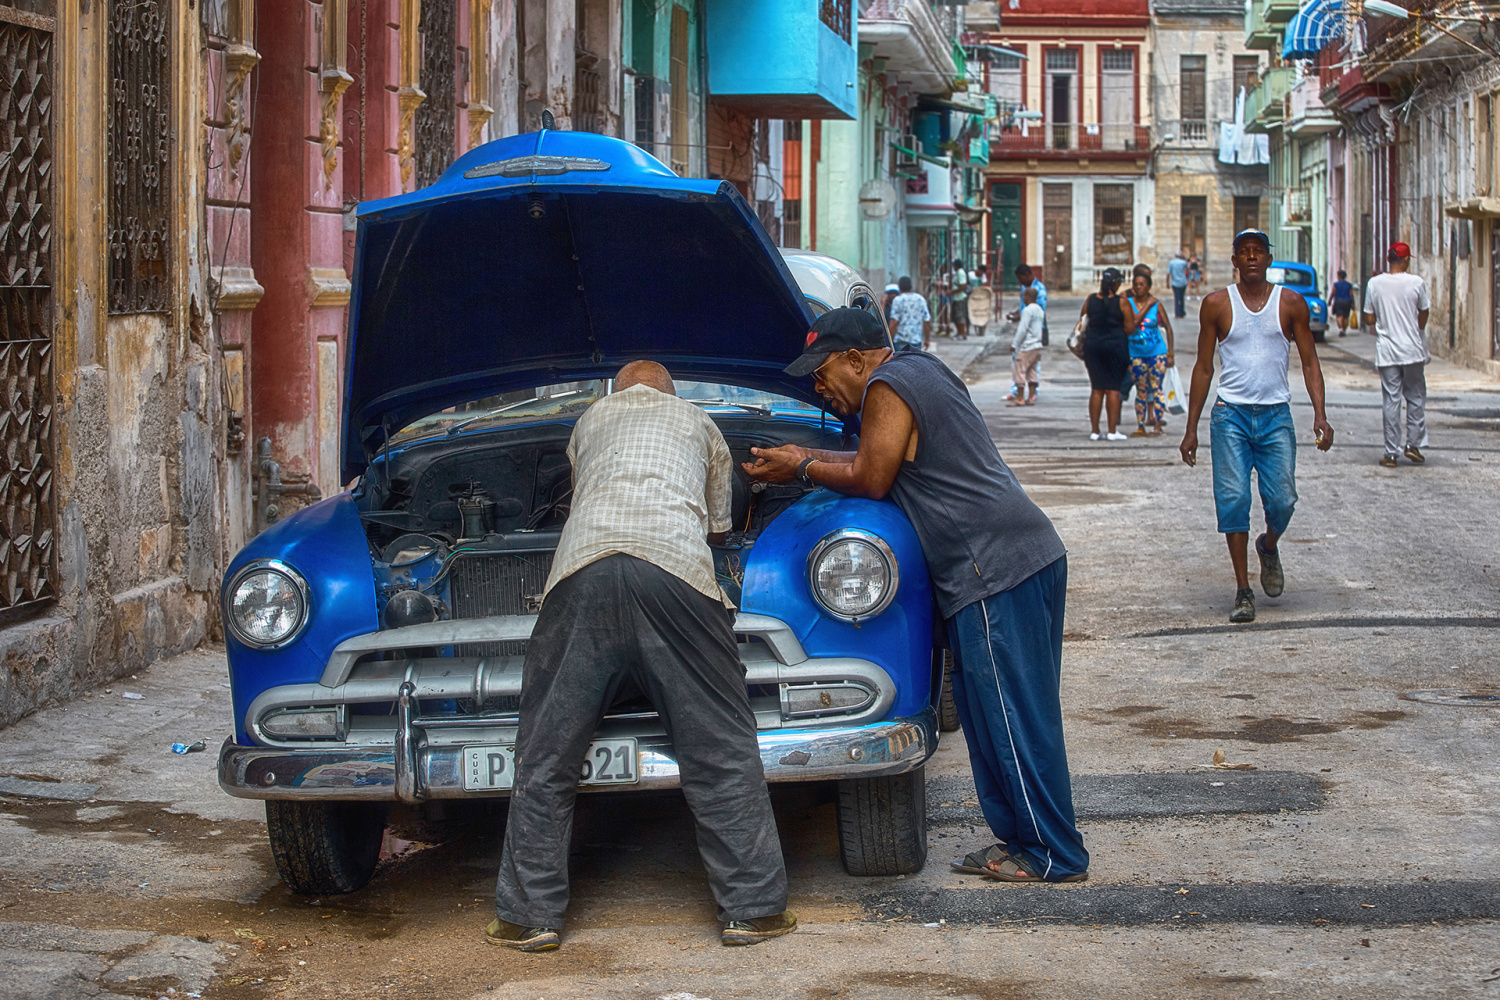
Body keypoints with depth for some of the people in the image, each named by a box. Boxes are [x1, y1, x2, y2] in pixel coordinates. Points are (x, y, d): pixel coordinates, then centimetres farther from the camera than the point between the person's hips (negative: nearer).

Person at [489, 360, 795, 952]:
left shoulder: (589, 421, 34)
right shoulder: (700, 425, 32)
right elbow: (718, 522, 43)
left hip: (583, 569, 1)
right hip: (677, 570, -1)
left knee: (545, 754, 8)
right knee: (722, 749, 7)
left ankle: (528, 917, 9)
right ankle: (753, 908, 7)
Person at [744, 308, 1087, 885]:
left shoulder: (886, 389, -10)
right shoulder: (921, 369, 20)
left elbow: (871, 481, -8)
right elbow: (882, 461, 28)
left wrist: (802, 469, 4)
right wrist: (808, 459, 24)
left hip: (995, 567, -10)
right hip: (1032, 555, 10)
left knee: (1013, 719, -5)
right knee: (990, 713, 15)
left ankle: (1055, 856, 0)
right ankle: (1020, 838, 19)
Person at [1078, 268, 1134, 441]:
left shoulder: (1090, 300, 2)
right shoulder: (1121, 302, -8)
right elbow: (1130, 328, -7)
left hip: (1092, 344, 4)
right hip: (1115, 346, -3)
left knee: (1096, 389, 10)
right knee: (1113, 389, 2)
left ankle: (1094, 431, 9)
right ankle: (1112, 431, 0)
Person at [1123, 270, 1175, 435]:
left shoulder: (1156, 304, 0)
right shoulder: (1129, 303, 0)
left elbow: (1168, 327, 5)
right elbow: (1134, 320, -18)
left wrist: (1171, 354, 3)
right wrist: (1148, 305, -13)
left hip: (1157, 352, -1)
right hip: (1136, 353, 1)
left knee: (1156, 387, -7)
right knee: (1141, 390, 4)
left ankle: (1157, 424, -8)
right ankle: (1141, 426, 8)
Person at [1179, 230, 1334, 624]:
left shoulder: (1291, 303, 6)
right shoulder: (1217, 305, 5)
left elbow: (1309, 362, 8)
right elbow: (1203, 368, 9)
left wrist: (1319, 414, -6)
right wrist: (1191, 428, 6)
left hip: (1276, 414, 1)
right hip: (1231, 413, -1)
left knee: (1282, 500, -7)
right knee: (1233, 499, -10)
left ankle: (1269, 548, 27)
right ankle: (1243, 590, -4)